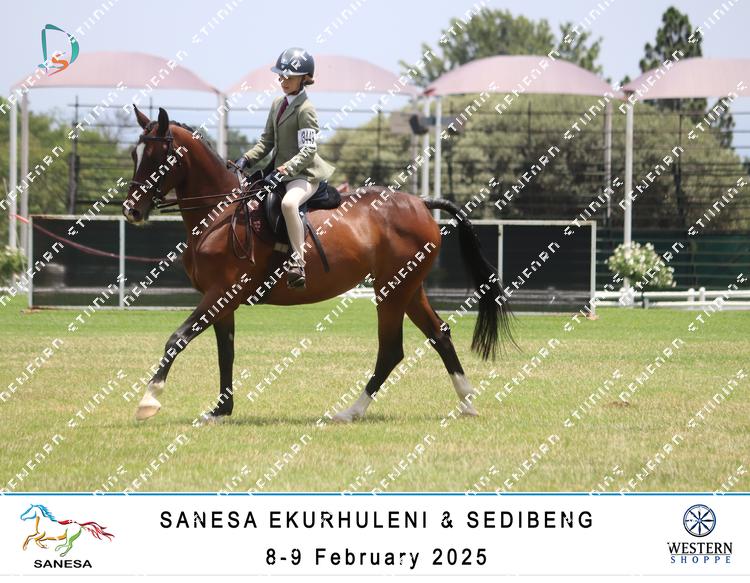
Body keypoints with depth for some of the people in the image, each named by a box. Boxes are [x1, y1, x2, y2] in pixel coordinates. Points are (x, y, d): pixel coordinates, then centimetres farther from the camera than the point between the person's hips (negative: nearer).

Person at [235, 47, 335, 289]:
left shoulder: (305, 110, -12)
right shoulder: (278, 104, 14)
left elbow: (308, 151, -18)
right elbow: (267, 140, 17)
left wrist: (285, 170, -30)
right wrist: (247, 159, 1)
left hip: (303, 175, -10)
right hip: (279, 172, 10)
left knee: (288, 203, -39)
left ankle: (298, 262, -38)